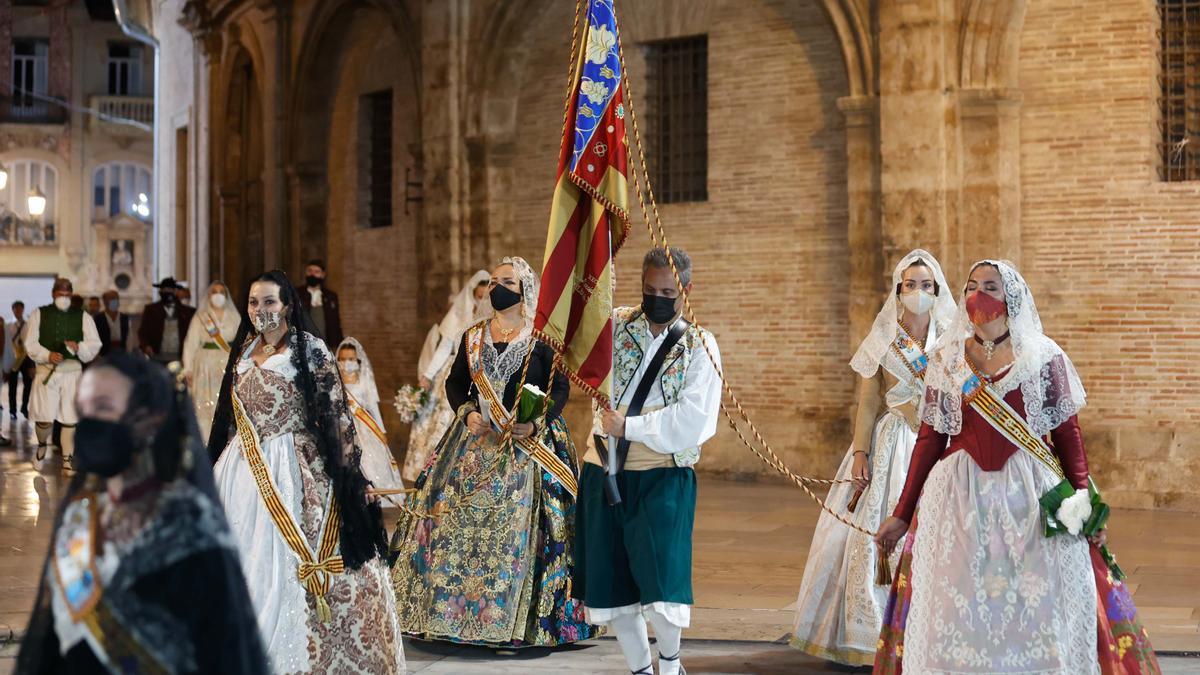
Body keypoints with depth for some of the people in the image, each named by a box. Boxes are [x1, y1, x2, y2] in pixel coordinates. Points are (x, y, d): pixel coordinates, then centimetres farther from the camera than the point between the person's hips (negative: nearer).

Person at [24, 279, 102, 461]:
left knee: (69, 418, 0)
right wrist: (47, 355, -15)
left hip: (72, 371, 1)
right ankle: (42, 444, 25)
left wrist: (79, 347, -15)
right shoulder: (39, 314, 6)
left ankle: (67, 458, 8)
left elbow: (95, 344, 5)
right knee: (44, 417, -5)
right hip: (47, 370, -1)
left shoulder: (83, 317, 9)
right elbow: (31, 343, 1)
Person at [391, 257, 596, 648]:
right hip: (475, 443, 4)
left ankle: (515, 623, -2)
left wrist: (535, 424, -18)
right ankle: (455, 613, 9)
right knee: (460, 525, 0)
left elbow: (560, 388, -4)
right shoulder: (473, 337, 12)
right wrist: (467, 413, -5)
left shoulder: (542, 340, -1)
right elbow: (454, 382, 14)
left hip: (526, 447, -4)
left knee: (517, 528, -8)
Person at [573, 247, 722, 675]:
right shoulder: (614, 326, 7)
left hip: (662, 478, -3)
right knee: (611, 584, 9)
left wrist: (629, 426, -14)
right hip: (604, 474, 4)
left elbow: (692, 421, -13)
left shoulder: (699, 346, -2)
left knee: (660, 586, -12)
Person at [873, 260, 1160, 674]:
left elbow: (1068, 433, 2)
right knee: (960, 610, 5)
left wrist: (1083, 502, -8)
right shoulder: (945, 360, 6)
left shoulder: (1044, 357, 1)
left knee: (1035, 609, 1)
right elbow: (930, 439, 6)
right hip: (961, 498, 2)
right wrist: (902, 514, 5)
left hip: (1031, 498, -1)